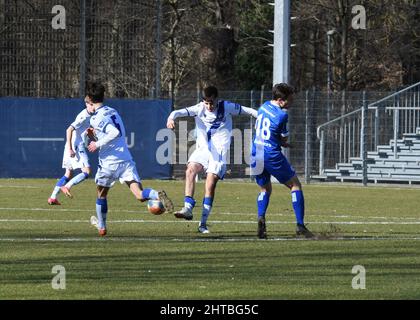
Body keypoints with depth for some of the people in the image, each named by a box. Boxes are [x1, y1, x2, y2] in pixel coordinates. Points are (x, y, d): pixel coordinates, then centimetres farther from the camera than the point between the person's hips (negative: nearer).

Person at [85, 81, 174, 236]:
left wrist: (98, 144, -13)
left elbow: (115, 133, -23)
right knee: (140, 195, -9)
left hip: (109, 162, -5)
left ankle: (101, 226, 32)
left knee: (101, 194, 19)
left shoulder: (97, 118, -8)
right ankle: (158, 196, -39)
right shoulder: (113, 112, 17)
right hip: (126, 159, 6)